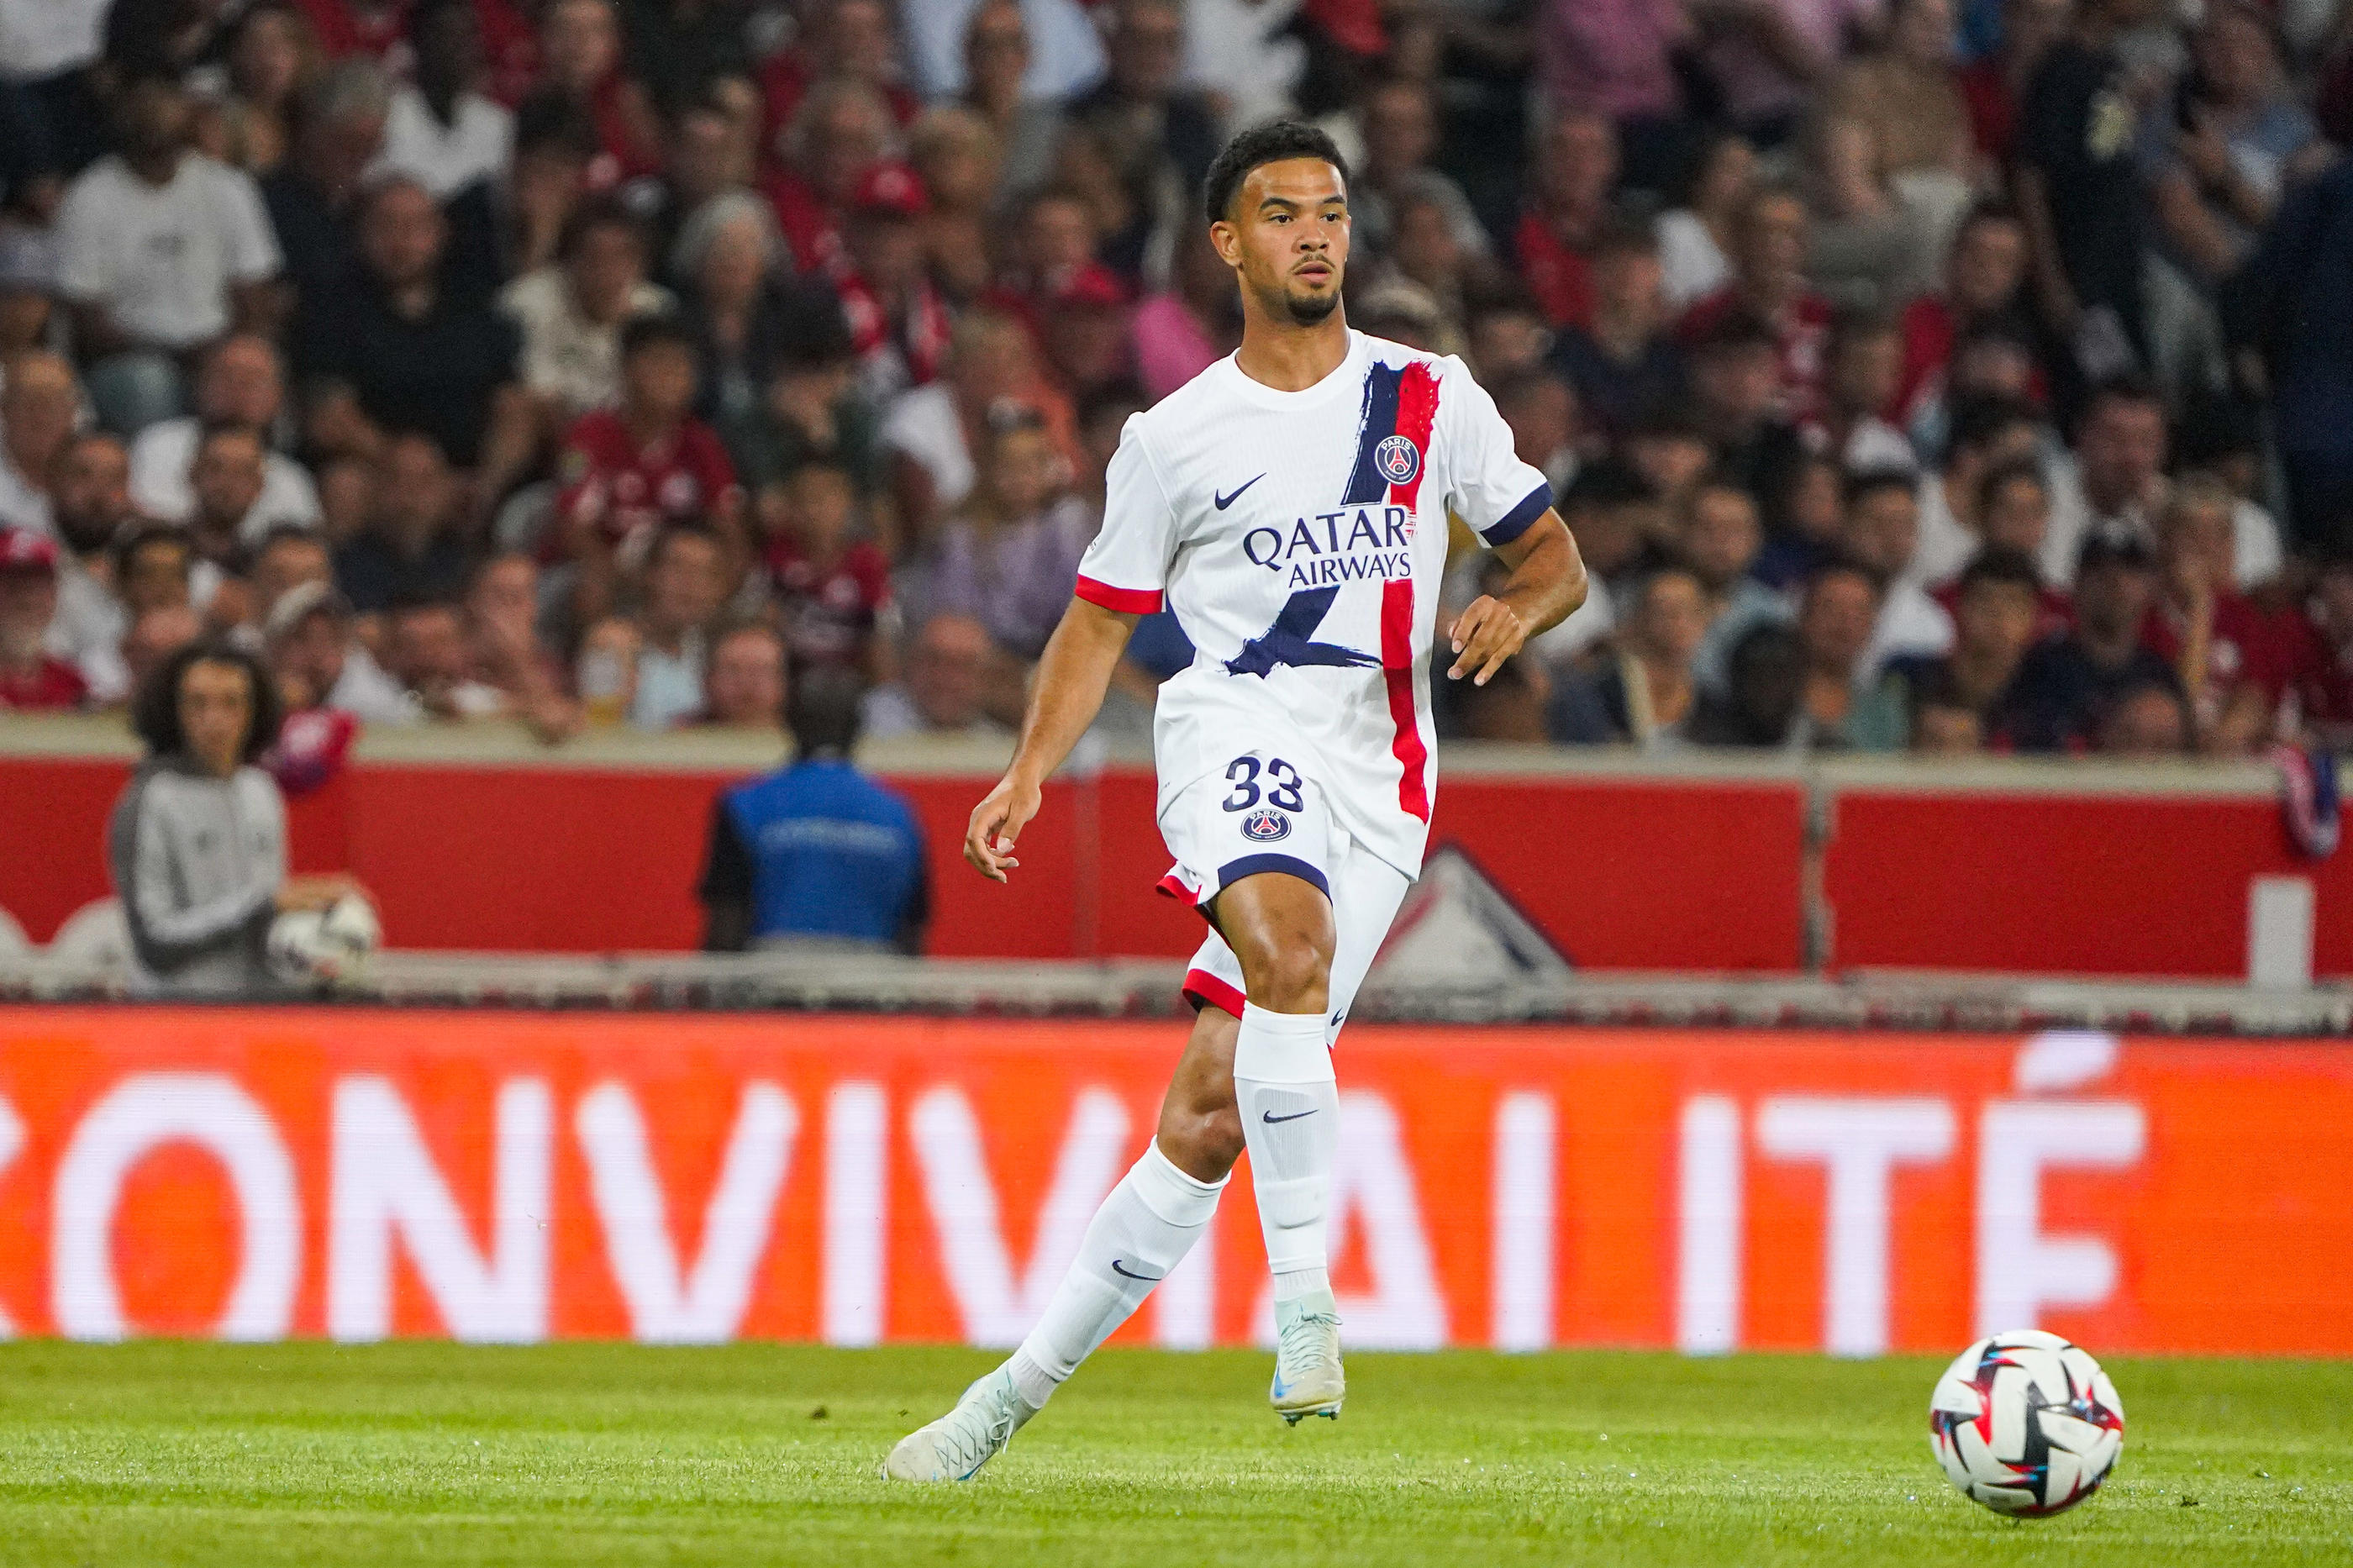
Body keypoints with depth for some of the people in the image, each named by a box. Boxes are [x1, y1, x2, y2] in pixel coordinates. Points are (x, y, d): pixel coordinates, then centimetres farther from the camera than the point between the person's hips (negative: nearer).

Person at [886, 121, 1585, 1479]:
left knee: (1208, 1119, -5)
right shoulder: (1176, 439, 9)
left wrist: (1515, 612, -9)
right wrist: (1032, 770, 0)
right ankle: (1305, 1296, -30)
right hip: (1238, 731, -1)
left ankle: (1023, 1389, 5)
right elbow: (1101, 619, 15)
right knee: (1291, 951, -36)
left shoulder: (1431, 399, 10)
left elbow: (1555, 557, 15)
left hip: (1378, 776, 1)